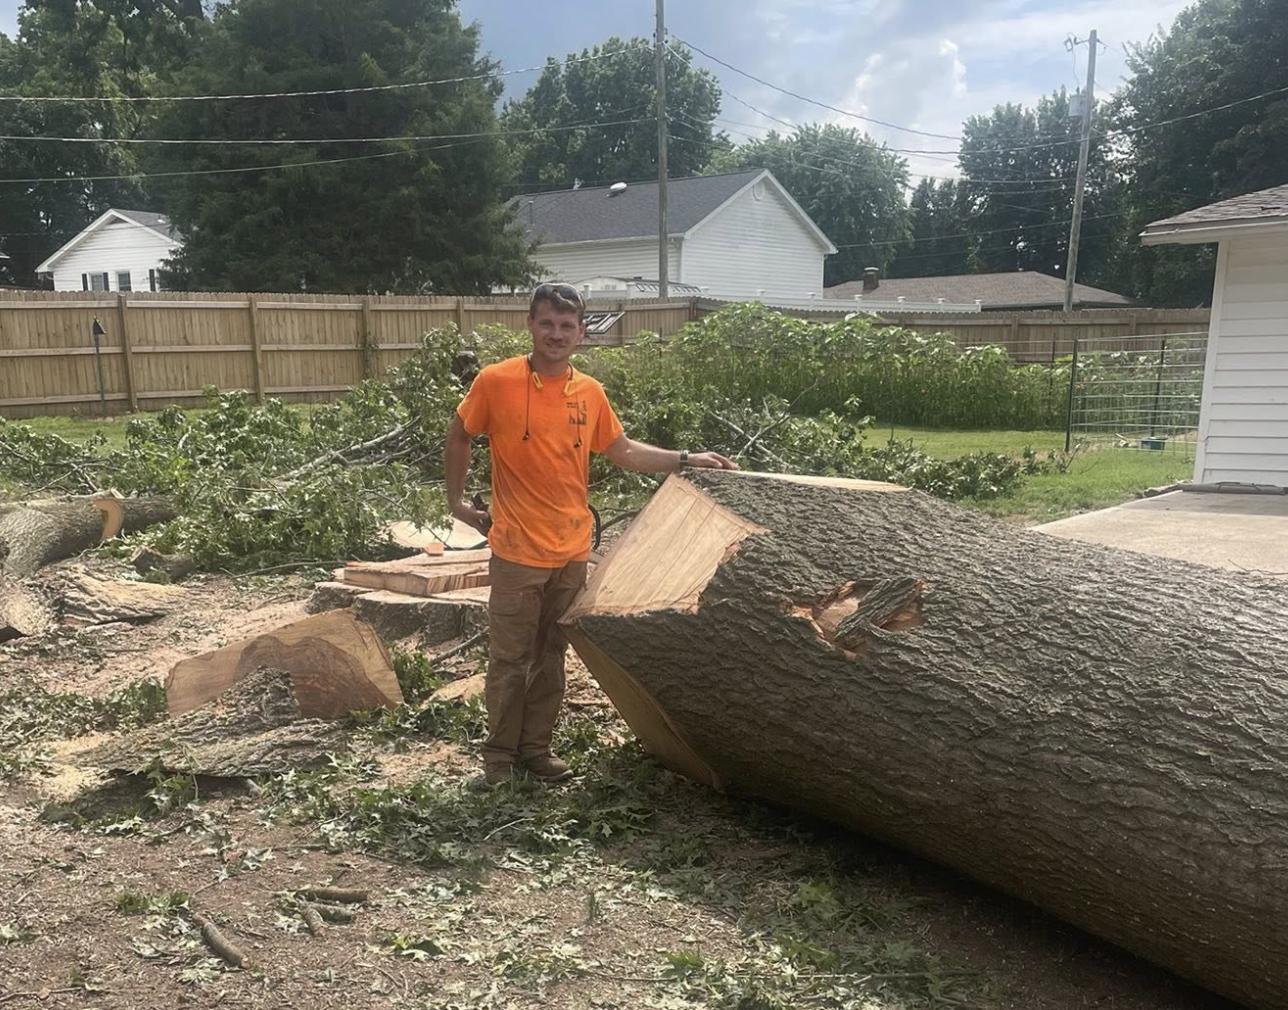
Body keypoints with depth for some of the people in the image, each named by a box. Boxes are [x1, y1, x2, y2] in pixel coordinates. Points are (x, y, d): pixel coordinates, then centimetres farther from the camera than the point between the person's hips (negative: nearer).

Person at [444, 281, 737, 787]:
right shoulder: (496, 381, -9)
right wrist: (457, 502, 5)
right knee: (509, 658, 5)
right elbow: (458, 438, 4)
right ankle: (499, 754, 21)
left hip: (573, 551, 4)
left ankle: (536, 748, 28)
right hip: (518, 550, -4)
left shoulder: (590, 392, 3)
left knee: (551, 656, 14)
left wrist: (687, 459, 9)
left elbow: (621, 449, 14)